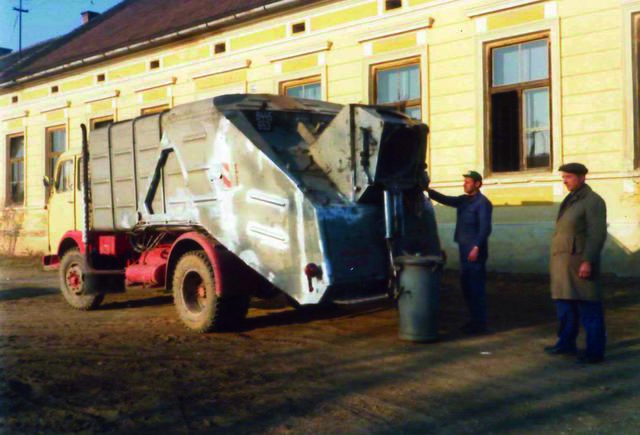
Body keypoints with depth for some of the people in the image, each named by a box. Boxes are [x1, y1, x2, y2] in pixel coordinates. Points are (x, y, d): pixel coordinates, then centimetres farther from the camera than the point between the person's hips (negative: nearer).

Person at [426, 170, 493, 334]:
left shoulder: (482, 203, -11)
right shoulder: (464, 200, 15)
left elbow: (485, 228, -18)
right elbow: (446, 199, 8)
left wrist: (477, 247, -25)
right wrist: (428, 190, -4)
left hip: (475, 251, -9)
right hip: (464, 250, 9)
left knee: (476, 286, -5)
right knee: (466, 285, 13)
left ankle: (480, 323, 2)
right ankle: (475, 319, 23)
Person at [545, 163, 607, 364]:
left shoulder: (592, 201, -9)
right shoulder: (570, 200, 17)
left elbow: (597, 234, -16)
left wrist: (588, 261, -22)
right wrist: (556, 261, 16)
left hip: (579, 261, -9)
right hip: (562, 261, 9)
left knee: (588, 308, -3)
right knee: (565, 304, 15)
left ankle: (595, 350, 3)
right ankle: (566, 342, 27)